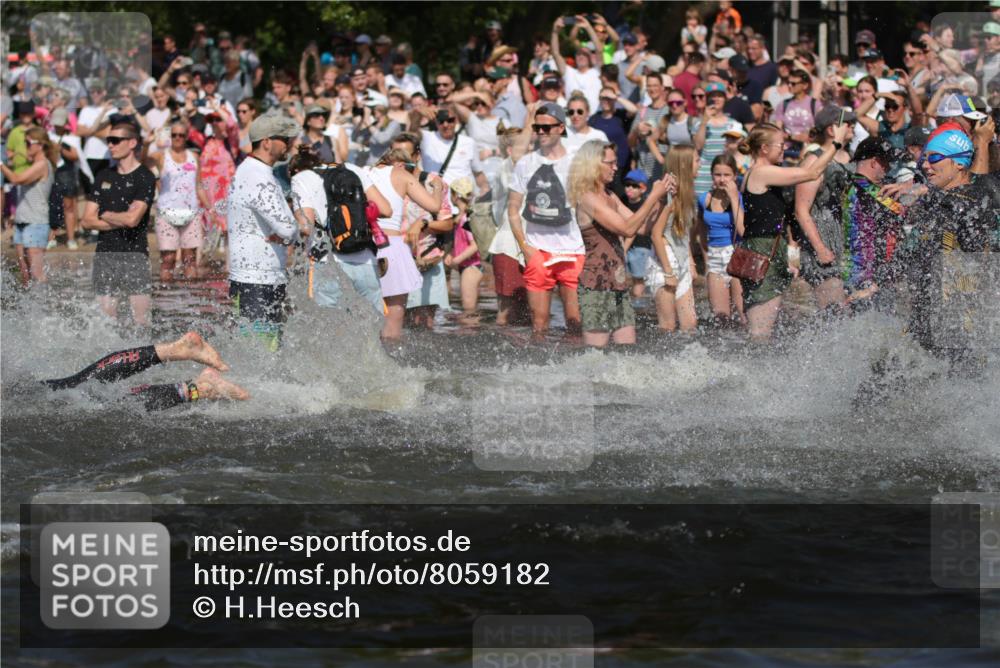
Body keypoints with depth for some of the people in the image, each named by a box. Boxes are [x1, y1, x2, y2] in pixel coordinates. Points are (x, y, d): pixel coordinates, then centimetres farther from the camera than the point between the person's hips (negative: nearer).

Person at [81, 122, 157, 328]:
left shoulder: (145, 178, -5)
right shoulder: (103, 176, 12)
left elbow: (132, 219, -17)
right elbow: (88, 220, 7)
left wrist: (106, 215, 0)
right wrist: (120, 221, -5)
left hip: (134, 253, -5)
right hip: (105, 254, 5)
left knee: (140, 319, -9)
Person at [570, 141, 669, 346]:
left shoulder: (610, 197, 16)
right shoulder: (588, 198, -13)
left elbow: (640, 225, 17)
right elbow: (628, 229, -19)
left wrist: (657, 198, 6)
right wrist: (653, 196, -15)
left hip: (617, 285, 9)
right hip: (596, 285, -9)